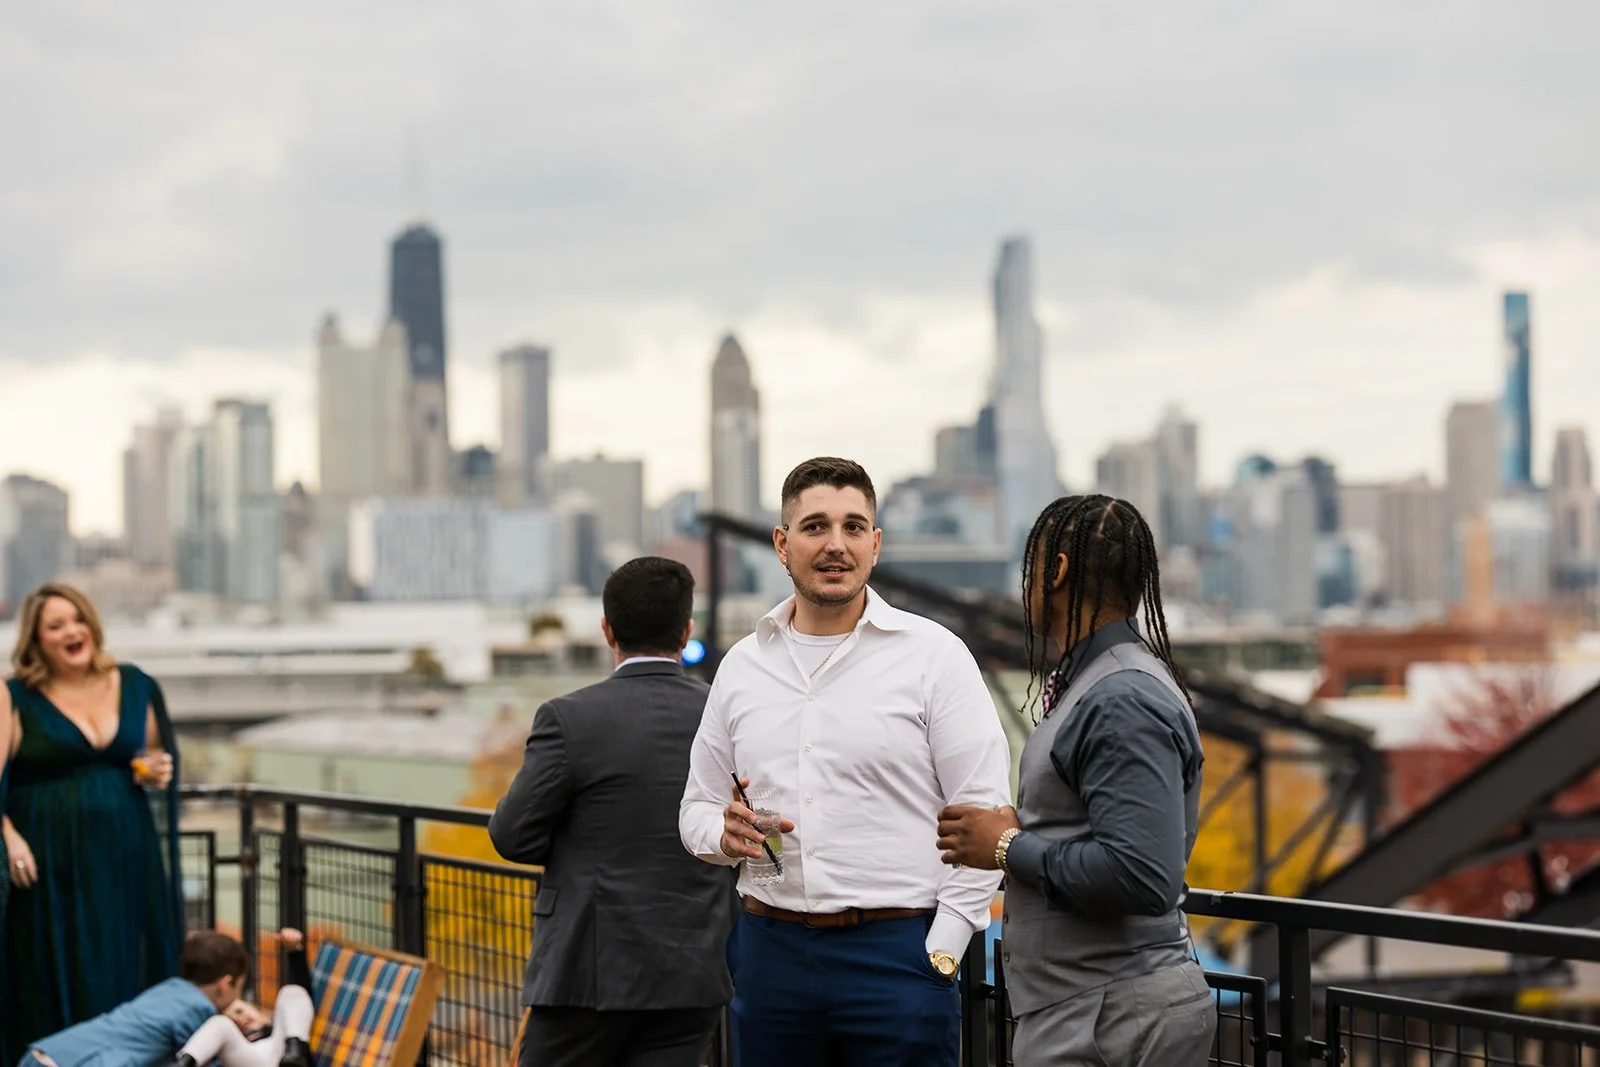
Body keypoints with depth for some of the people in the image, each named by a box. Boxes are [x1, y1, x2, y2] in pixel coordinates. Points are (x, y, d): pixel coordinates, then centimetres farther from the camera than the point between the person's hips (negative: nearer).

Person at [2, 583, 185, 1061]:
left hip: (126, 859, 4)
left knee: (132, 977, 4)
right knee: (58, 986, -2)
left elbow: (160, 755, 21)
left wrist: (158, 772, -1)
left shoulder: (135, 686, 10)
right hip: (51, 865, -4)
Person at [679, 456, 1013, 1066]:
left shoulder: (934, 656, -1)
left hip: (899, 951, -4)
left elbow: (983, 815, -4)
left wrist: (940, 953, -11)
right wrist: (726, 834, -5)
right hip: (770, 949, 4)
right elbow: (698, 807, 18)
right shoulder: (742, 666, 12)